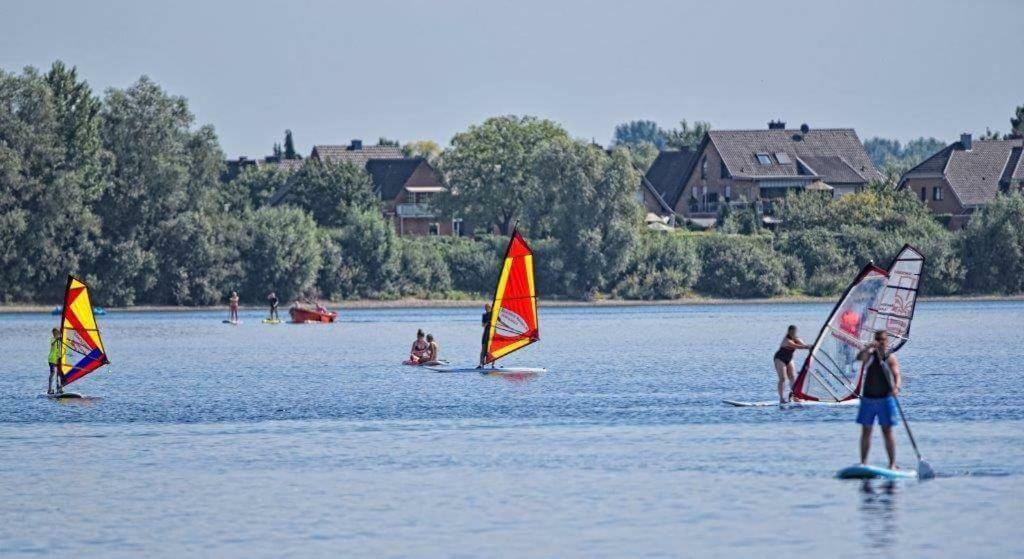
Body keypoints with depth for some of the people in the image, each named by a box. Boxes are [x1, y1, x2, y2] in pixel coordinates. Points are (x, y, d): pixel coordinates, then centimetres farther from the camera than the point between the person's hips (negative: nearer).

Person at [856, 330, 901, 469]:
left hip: (885, 399, -3)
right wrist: (869, 347, -33)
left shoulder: (890, 358, -3)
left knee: (887, 431, -4)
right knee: (866, 431, 7)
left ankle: (892, 463, -2)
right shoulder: (870, 355, 3)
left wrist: (896, 387, -35)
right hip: (868, 399, 3)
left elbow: (896, 375, -15)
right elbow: (859, 357, -17)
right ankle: (863, 462, 13)